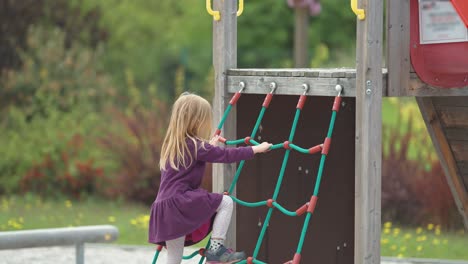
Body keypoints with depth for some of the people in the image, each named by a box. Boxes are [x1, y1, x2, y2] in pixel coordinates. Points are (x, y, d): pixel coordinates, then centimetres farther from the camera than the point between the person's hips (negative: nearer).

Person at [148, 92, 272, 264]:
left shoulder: (174, 144, 19)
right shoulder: (195, 145, -7)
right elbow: (226, 155, -8)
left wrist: (210, 147, 47)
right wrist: (256, 149, -1)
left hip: (165, 210, 9)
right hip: (179, 203, -9)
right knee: (225, 202, -1)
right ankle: (216, 248, -6)